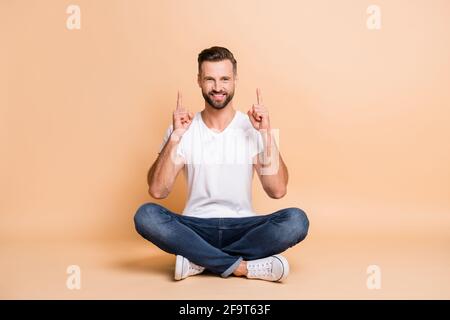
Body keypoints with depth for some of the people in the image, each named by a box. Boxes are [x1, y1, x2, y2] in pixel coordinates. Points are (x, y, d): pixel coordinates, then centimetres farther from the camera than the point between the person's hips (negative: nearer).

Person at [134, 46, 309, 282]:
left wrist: (267, 134, -17)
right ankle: (243, 266, -23)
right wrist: (175, 137, -19)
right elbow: (157, 191, -10)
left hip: (242, 227, 0)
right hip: (195, 227, 0)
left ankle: (198, 261, -19)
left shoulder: (252, 128, 0)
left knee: (296, 220, -26)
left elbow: (277, 190, -11)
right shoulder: (183, 130, 1)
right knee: (146, 215, -27)